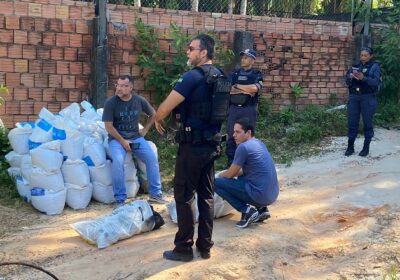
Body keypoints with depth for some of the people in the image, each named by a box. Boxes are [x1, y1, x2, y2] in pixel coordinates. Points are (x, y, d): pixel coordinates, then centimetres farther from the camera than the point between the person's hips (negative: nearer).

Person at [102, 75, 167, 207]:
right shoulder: (111, 103, -11)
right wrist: (122, 141, -14)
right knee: (118, 161, -30)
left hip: (136, 137, 3)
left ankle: (155, 193, 2)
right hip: (116, 138, -3)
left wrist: (145, 129, 8)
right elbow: (108, 126, -11)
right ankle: (120, 198, -17)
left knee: (152, 158, -14)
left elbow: (153, 114, 16)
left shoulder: (139, 100, -1)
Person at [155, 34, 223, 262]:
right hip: (212, 144, 8)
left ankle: (184, 248, 9)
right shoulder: (219, 76, 10)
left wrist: (158, 120, 5)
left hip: (193, 145, -8)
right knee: (206, 195, 12)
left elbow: (165, 108, -16)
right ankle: (205, 246, 19)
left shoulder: (193, 76, -16)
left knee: (184, 195, 2)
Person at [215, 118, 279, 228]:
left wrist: (220, 176, 18)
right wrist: (226, 174, 20)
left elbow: (230, 174, -3)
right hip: (272, 195, 9)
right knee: (241, 177, 34)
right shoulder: (259, 143, 14)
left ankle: (247, 211, -5)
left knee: (216, 183, -3)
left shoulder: (243, 147, -12)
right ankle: (261, 209, 18)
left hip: (260, 196, -9)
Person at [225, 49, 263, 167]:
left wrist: (237, 86, -5)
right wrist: (245, 90, -12)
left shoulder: (257, 74, 4)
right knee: (231, 136, 3)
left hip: (249, 110, -2)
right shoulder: (234, 73, 12)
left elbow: (254, 88, -16)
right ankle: (230, 162, 11)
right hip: (233, 109, 3)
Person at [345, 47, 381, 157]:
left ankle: (366, 147, 13)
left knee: (367, 123, 3)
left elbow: (376, 82, -14)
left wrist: (363, 78, -30)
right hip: (354, 97, 4)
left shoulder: (375, 66, 0)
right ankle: (350, 147, 12)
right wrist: (350, 77, -15)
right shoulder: (355, 66, 11)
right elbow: (348, 82, 9)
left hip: (368, 98, -4)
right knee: (352, 122, 4)